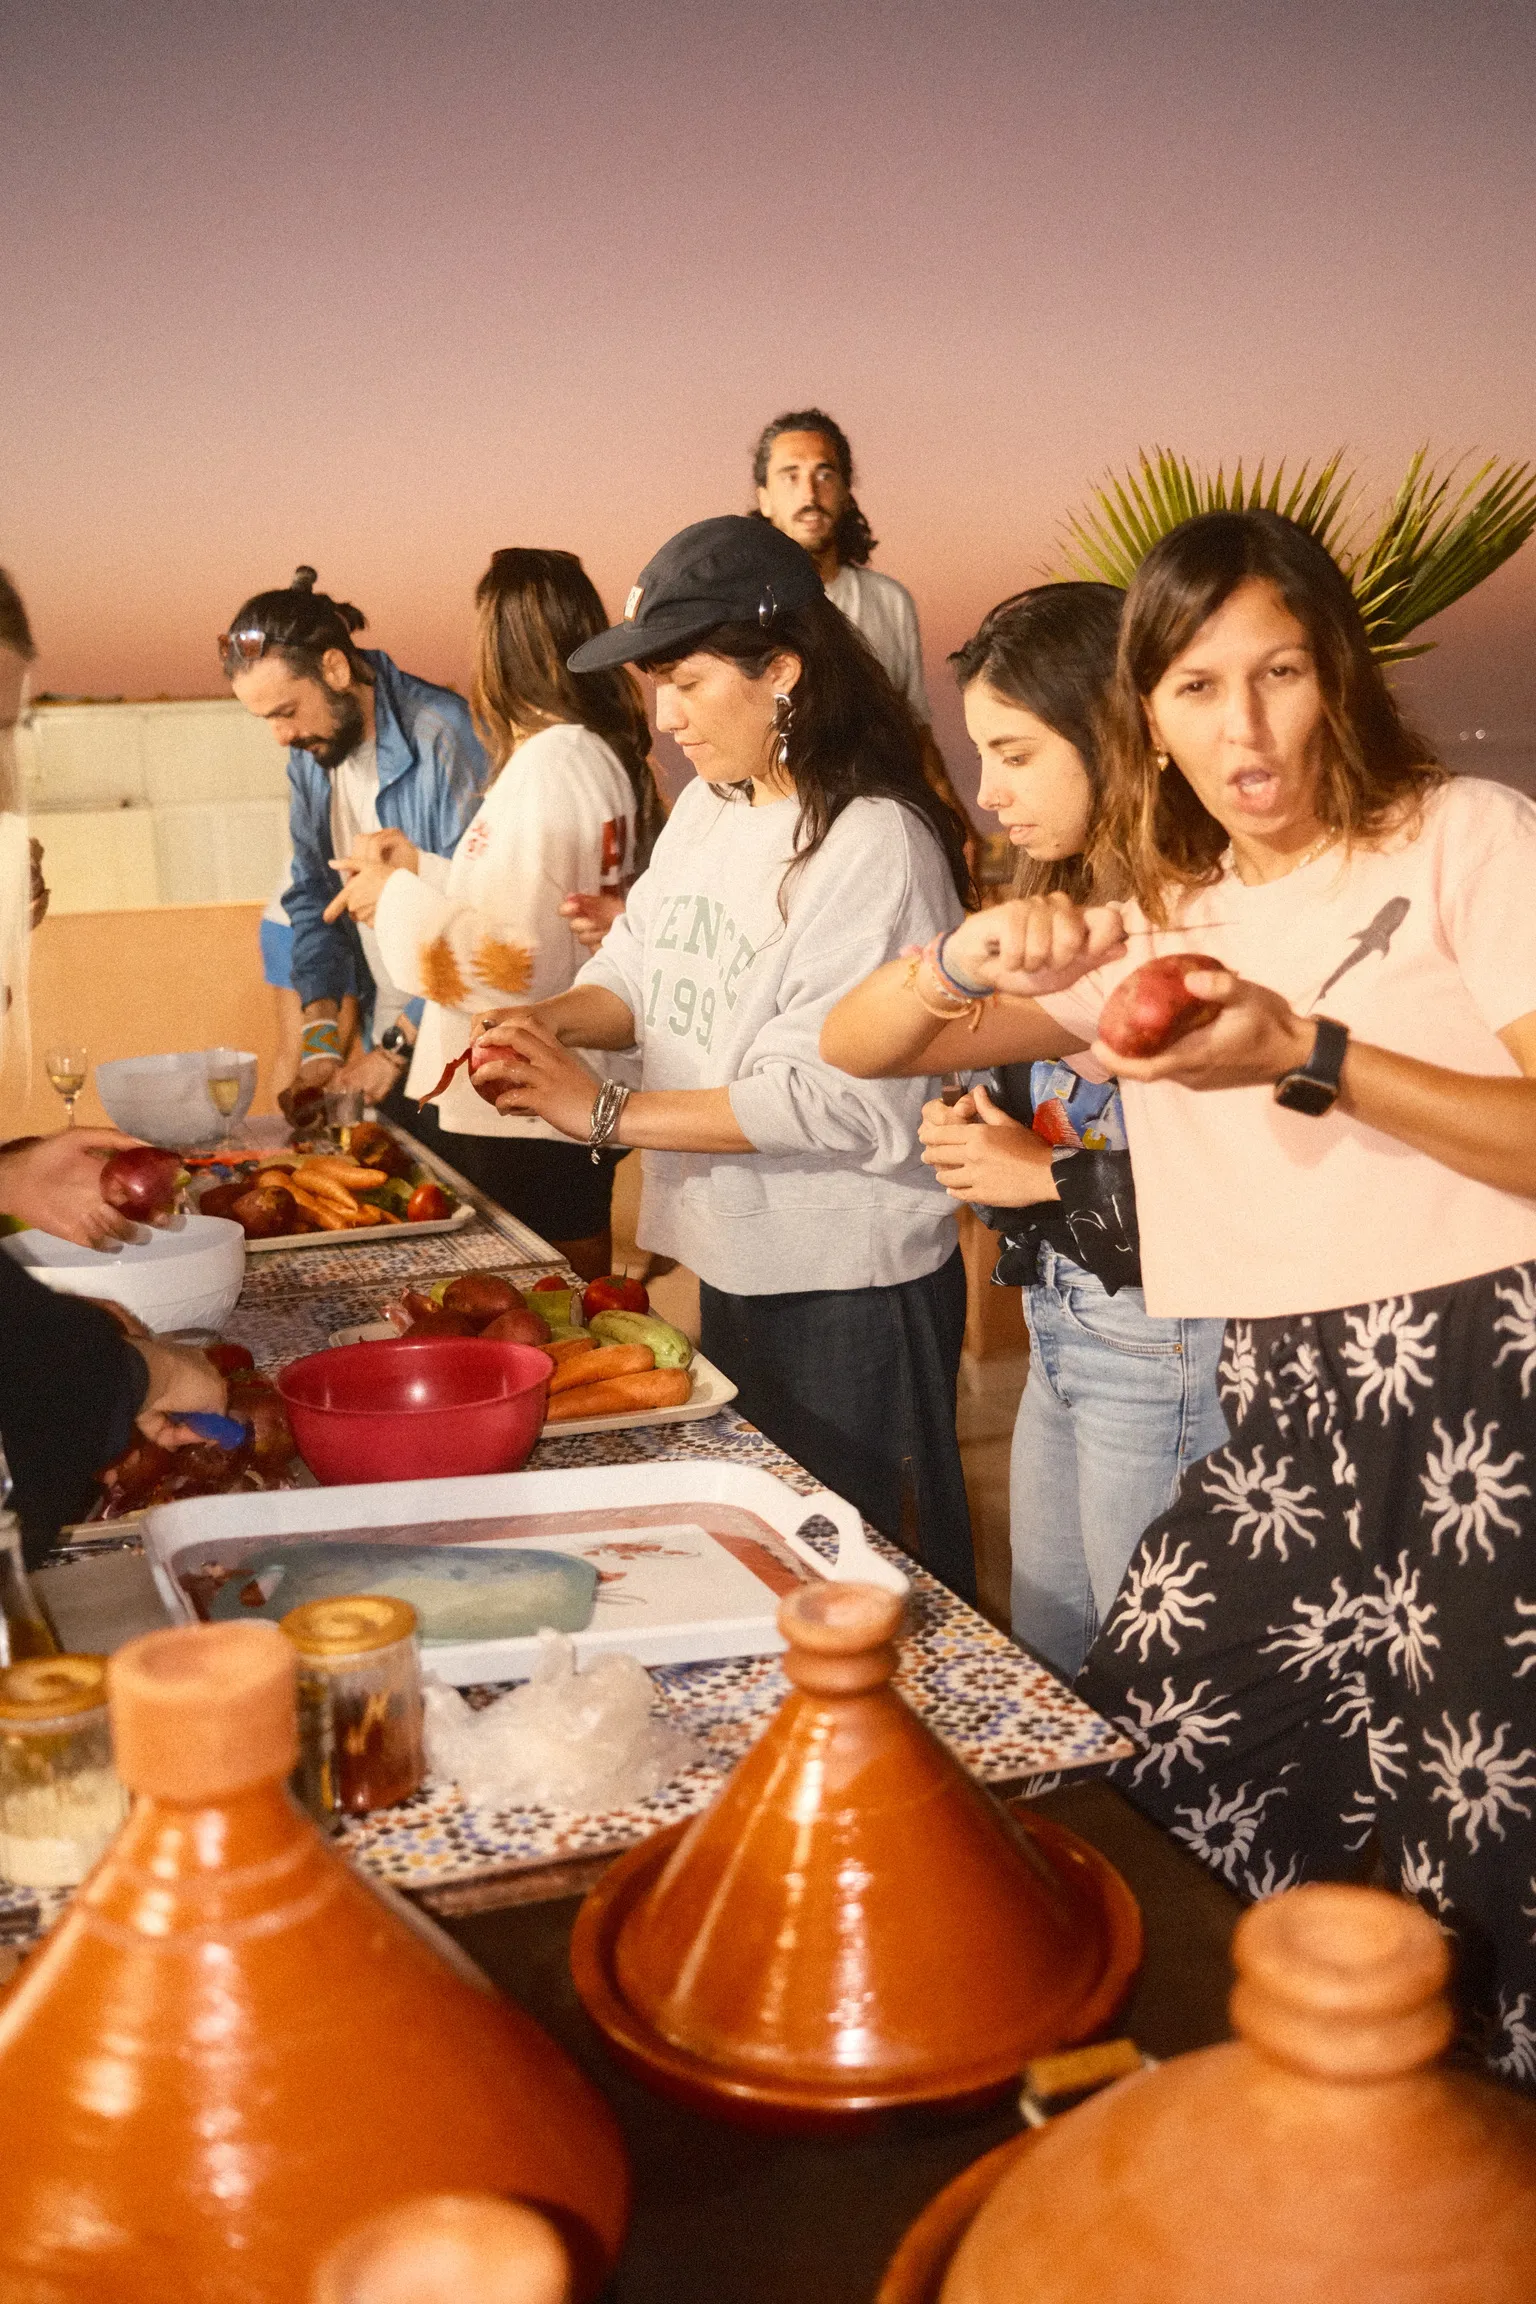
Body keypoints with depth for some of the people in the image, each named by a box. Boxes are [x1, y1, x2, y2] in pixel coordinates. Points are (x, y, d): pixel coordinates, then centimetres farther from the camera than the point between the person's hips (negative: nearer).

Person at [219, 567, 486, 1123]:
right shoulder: (309, 750, 6)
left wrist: (397, 1044, -17)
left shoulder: (445, 738, -19)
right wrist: (320, 1034, 1)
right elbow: (313, 895, 12)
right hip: (387, 1043, 6)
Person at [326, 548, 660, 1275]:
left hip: (518, 1126, -10)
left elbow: (523, 961, -22)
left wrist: (399, 899, -9)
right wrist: (421, 868, 19)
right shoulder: (609, 757, 11)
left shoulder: (550, 766, -17)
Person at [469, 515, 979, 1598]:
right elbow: (642, 970, 11)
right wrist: (555, 1020, -11)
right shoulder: (707, 808, 6)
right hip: (734, 1262, 8)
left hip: (851, 1289, -8)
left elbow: (839, 1098, -25)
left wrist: (612, 1114, -24)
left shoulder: (874, 843, -20)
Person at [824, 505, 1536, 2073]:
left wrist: (1310, 1059, -19)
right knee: (1136, 1774, 3)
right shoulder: (1155, 926, 16)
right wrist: (970, 958, -10)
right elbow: (858, 1047, 12)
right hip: (1289, 1427, 5)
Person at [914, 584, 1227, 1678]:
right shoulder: (1070, 898, 10)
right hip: (1062, 1329, 9)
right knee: (1044, 1667, 21)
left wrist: (1045, 1175, -16)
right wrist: (984, 1125, 0)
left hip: (1161, 1348, -9)